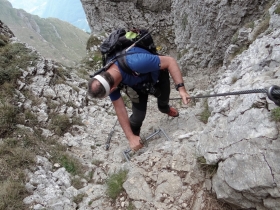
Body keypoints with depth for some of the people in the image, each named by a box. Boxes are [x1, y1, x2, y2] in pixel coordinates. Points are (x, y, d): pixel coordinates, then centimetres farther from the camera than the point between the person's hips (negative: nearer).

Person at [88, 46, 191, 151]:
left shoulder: (135, 63, -50)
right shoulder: (108, 80, -31)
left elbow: (170, 61, -40)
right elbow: (120, 109, -22)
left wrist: (181, 88, -46)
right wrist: (131, 138, -21)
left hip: (158, 74, -2)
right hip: (138, 83, 2)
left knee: (164, 98, 23)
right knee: (138, 115, -8)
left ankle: (165, 109, 60)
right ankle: (135, 137, 24)